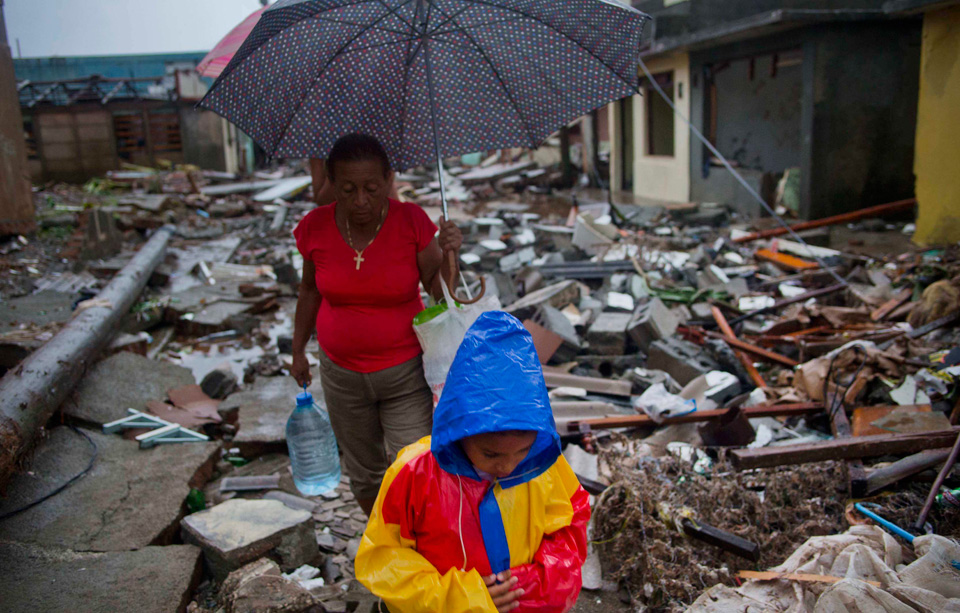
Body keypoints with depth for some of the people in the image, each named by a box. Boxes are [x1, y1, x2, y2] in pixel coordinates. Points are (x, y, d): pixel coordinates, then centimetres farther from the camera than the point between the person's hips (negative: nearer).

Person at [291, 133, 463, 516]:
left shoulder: (412, 221, -15)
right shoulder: (315, 227, -9)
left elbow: (441, 293, -10)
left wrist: (449, 254, -28)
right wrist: (298, 350, 14)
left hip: (405, 371, -2)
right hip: (341, 371, 3)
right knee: (364, 472, 19)